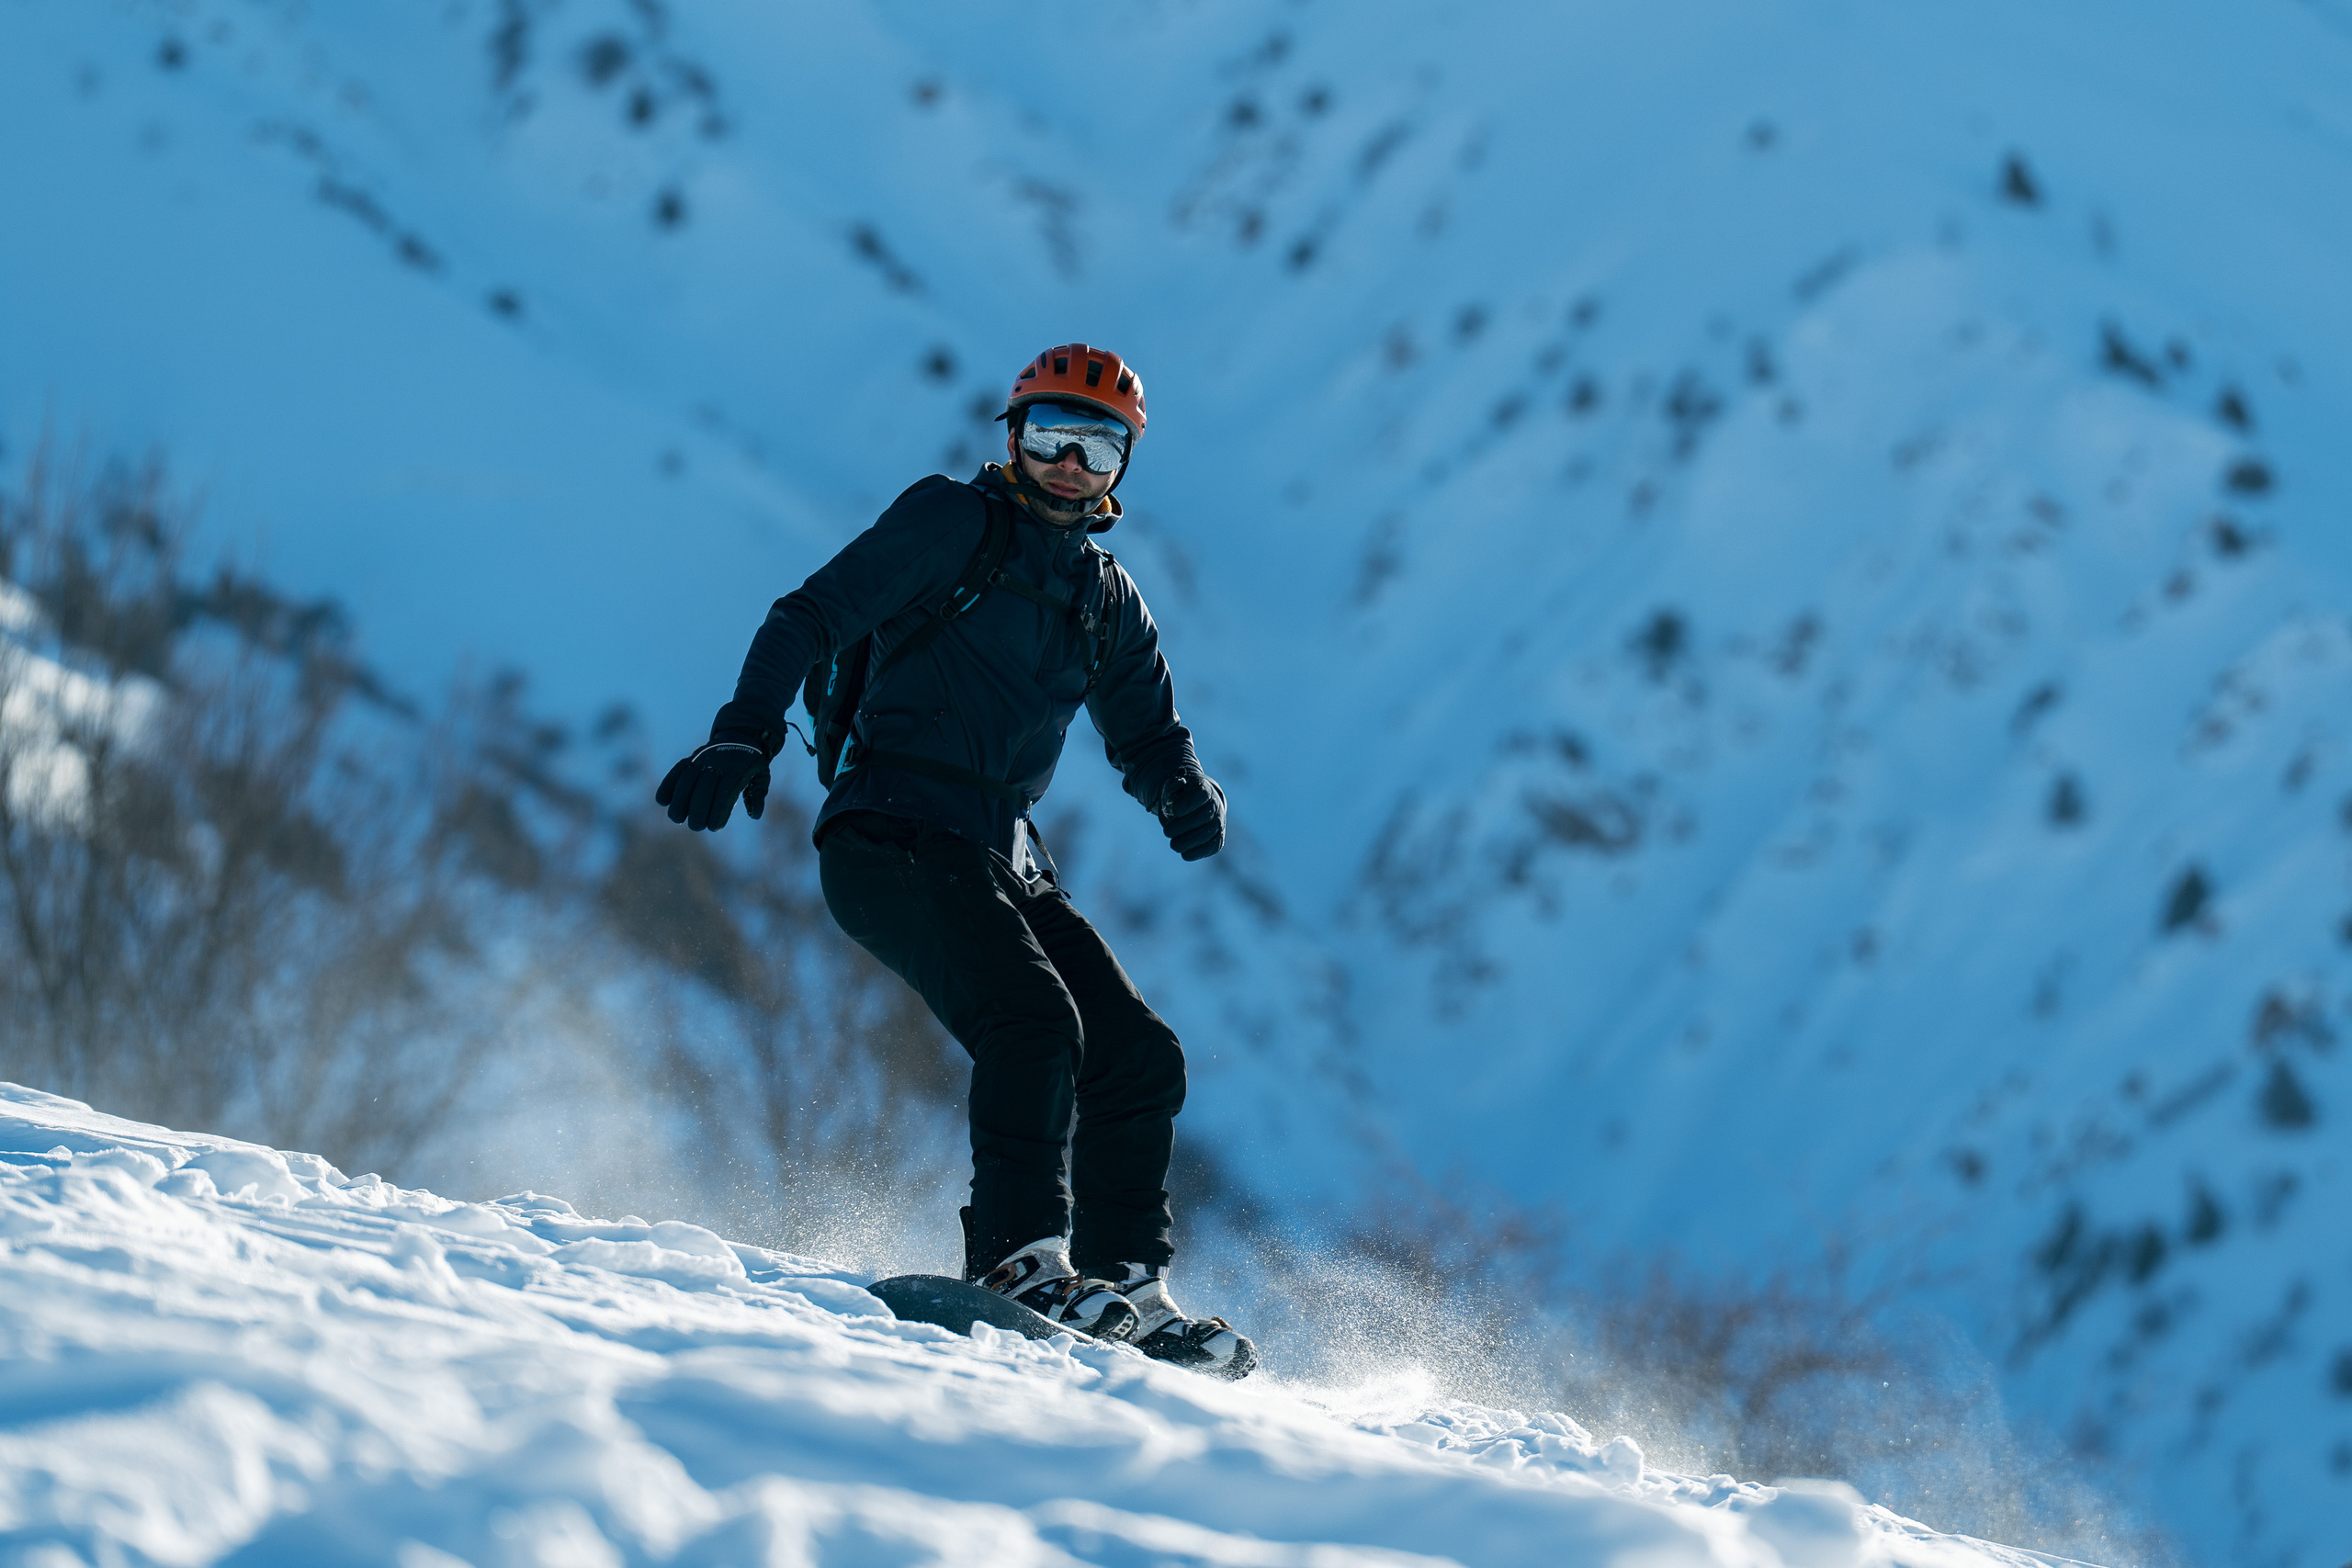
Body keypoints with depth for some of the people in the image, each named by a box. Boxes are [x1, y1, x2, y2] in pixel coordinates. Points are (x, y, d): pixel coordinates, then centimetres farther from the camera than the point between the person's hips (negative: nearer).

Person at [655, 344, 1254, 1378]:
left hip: (1000, 859, 8)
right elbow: (814, 616, -7)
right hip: (892, 835, -7)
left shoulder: (1106, 601, 20)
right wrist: (747, 732, -24)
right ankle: (1020, 1259, -31)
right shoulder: (953, 522, 0)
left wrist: (1184, 792, -3)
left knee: (1140, 1059, 0)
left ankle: (1126, 1283, 7)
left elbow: (1145, 731, 22)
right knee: (1034, 1019, -27)